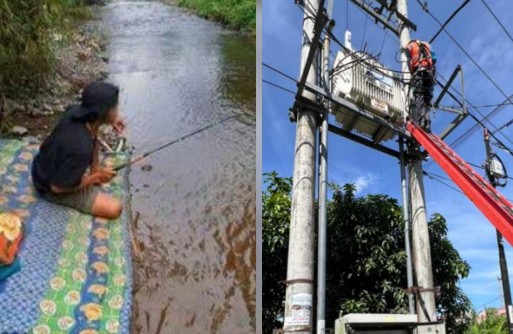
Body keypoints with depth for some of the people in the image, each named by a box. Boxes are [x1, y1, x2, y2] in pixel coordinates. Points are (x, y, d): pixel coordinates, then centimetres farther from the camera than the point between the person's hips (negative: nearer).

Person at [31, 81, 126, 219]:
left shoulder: (75, 111, -17)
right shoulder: (81, 149, -39)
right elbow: (57, 187, -28)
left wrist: (111, 120, -5)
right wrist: (96, 177, -17)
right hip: (53, 188, -8)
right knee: (114, 209, -17)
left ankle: (94, 171, 18)